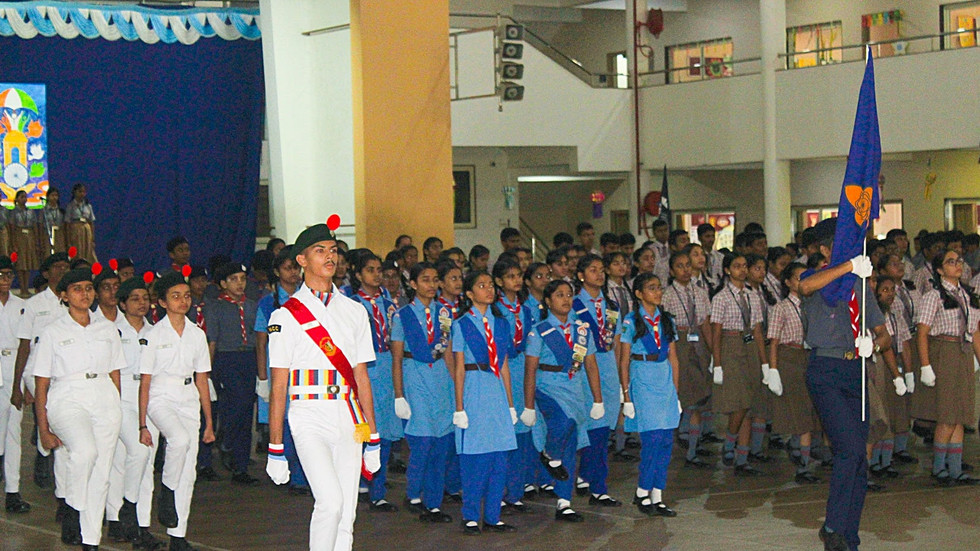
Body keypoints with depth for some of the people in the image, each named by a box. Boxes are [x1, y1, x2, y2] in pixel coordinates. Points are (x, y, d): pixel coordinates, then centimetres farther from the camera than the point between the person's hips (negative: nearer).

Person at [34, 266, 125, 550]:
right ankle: (72, 510, -10)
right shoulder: (53, 332, 5)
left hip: (104, 399, 4)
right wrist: (43, 428, -2)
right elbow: (41, 383, 4)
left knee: (101, 473, -2)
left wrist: (116, 410, 10)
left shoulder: (107, 329, 14)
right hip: (67, 399, -3)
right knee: (85, 450, -31)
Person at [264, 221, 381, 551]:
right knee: (330, 501, -19)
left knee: (346, 513, 2)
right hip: (309, 416, -4)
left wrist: (373, 437, 14)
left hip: (349, 418, 4)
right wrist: (275, 449, -3)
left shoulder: (354, 311, 15)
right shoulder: (287, 315, 1)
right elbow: (278, 385, -1)